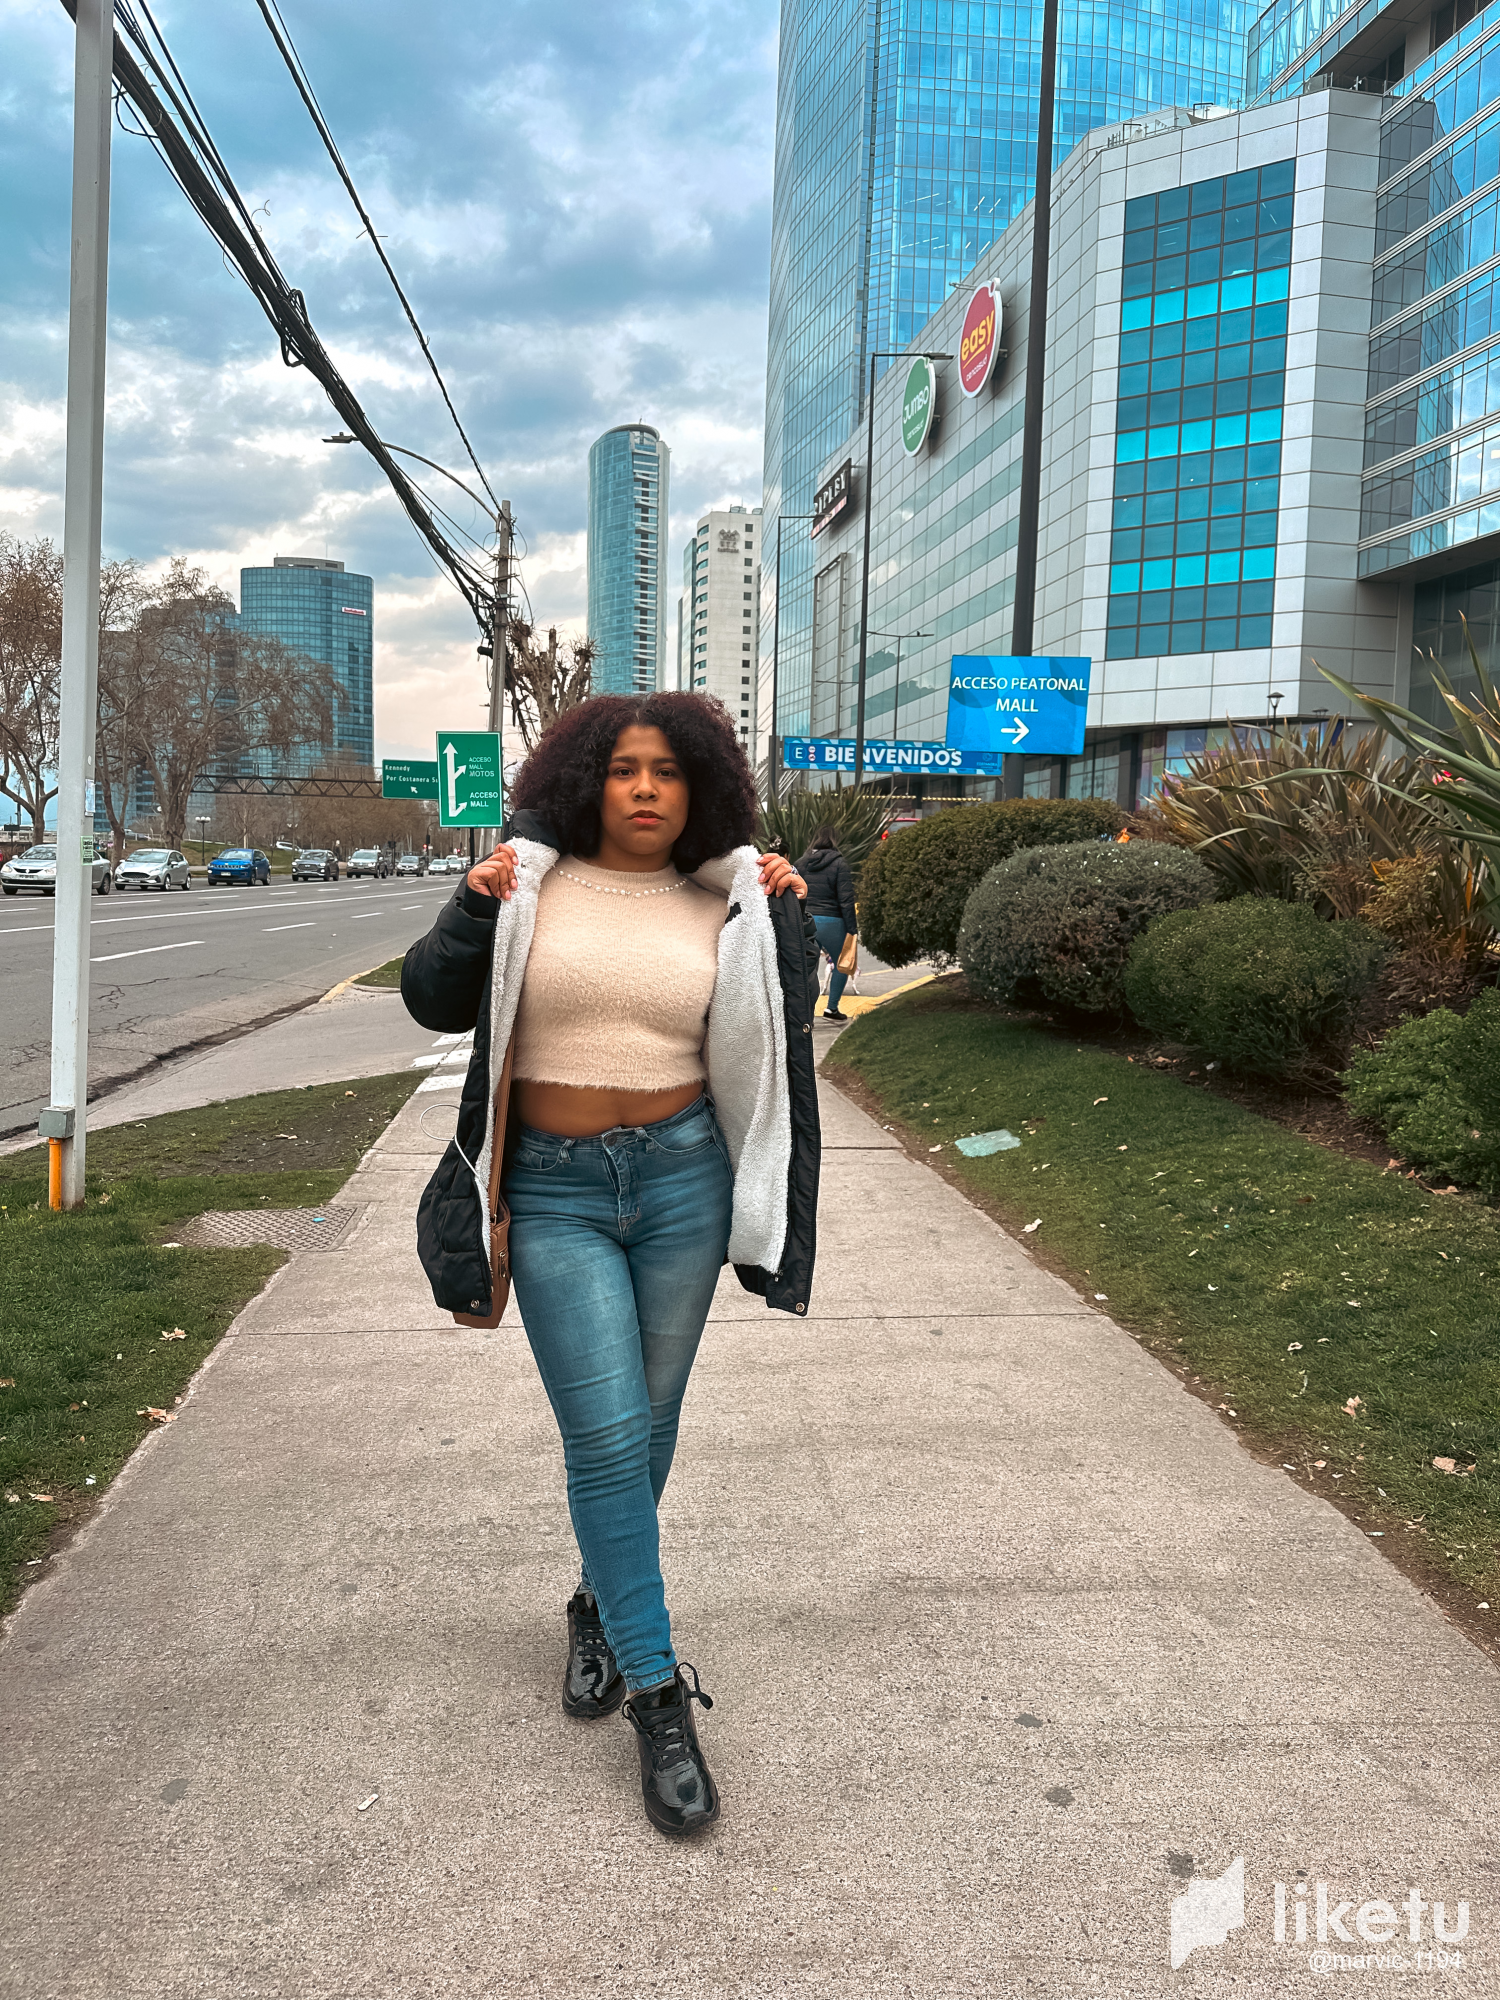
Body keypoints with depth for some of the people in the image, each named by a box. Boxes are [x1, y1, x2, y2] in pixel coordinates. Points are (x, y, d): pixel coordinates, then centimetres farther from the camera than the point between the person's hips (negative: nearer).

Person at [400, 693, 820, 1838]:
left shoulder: (725, 906, 4)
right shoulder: (532, 881, 0)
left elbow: (784, 1039, 4)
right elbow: (431, 1002, 1)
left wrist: (788, 922, -5)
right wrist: (475, 908, -13)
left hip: (682, 1179, 2)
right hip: (554, 1189, -2)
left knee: (648, 1424, 13)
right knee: (606, 1433, -7)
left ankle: (604, 1604, 39)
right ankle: (659, 1697, 6)